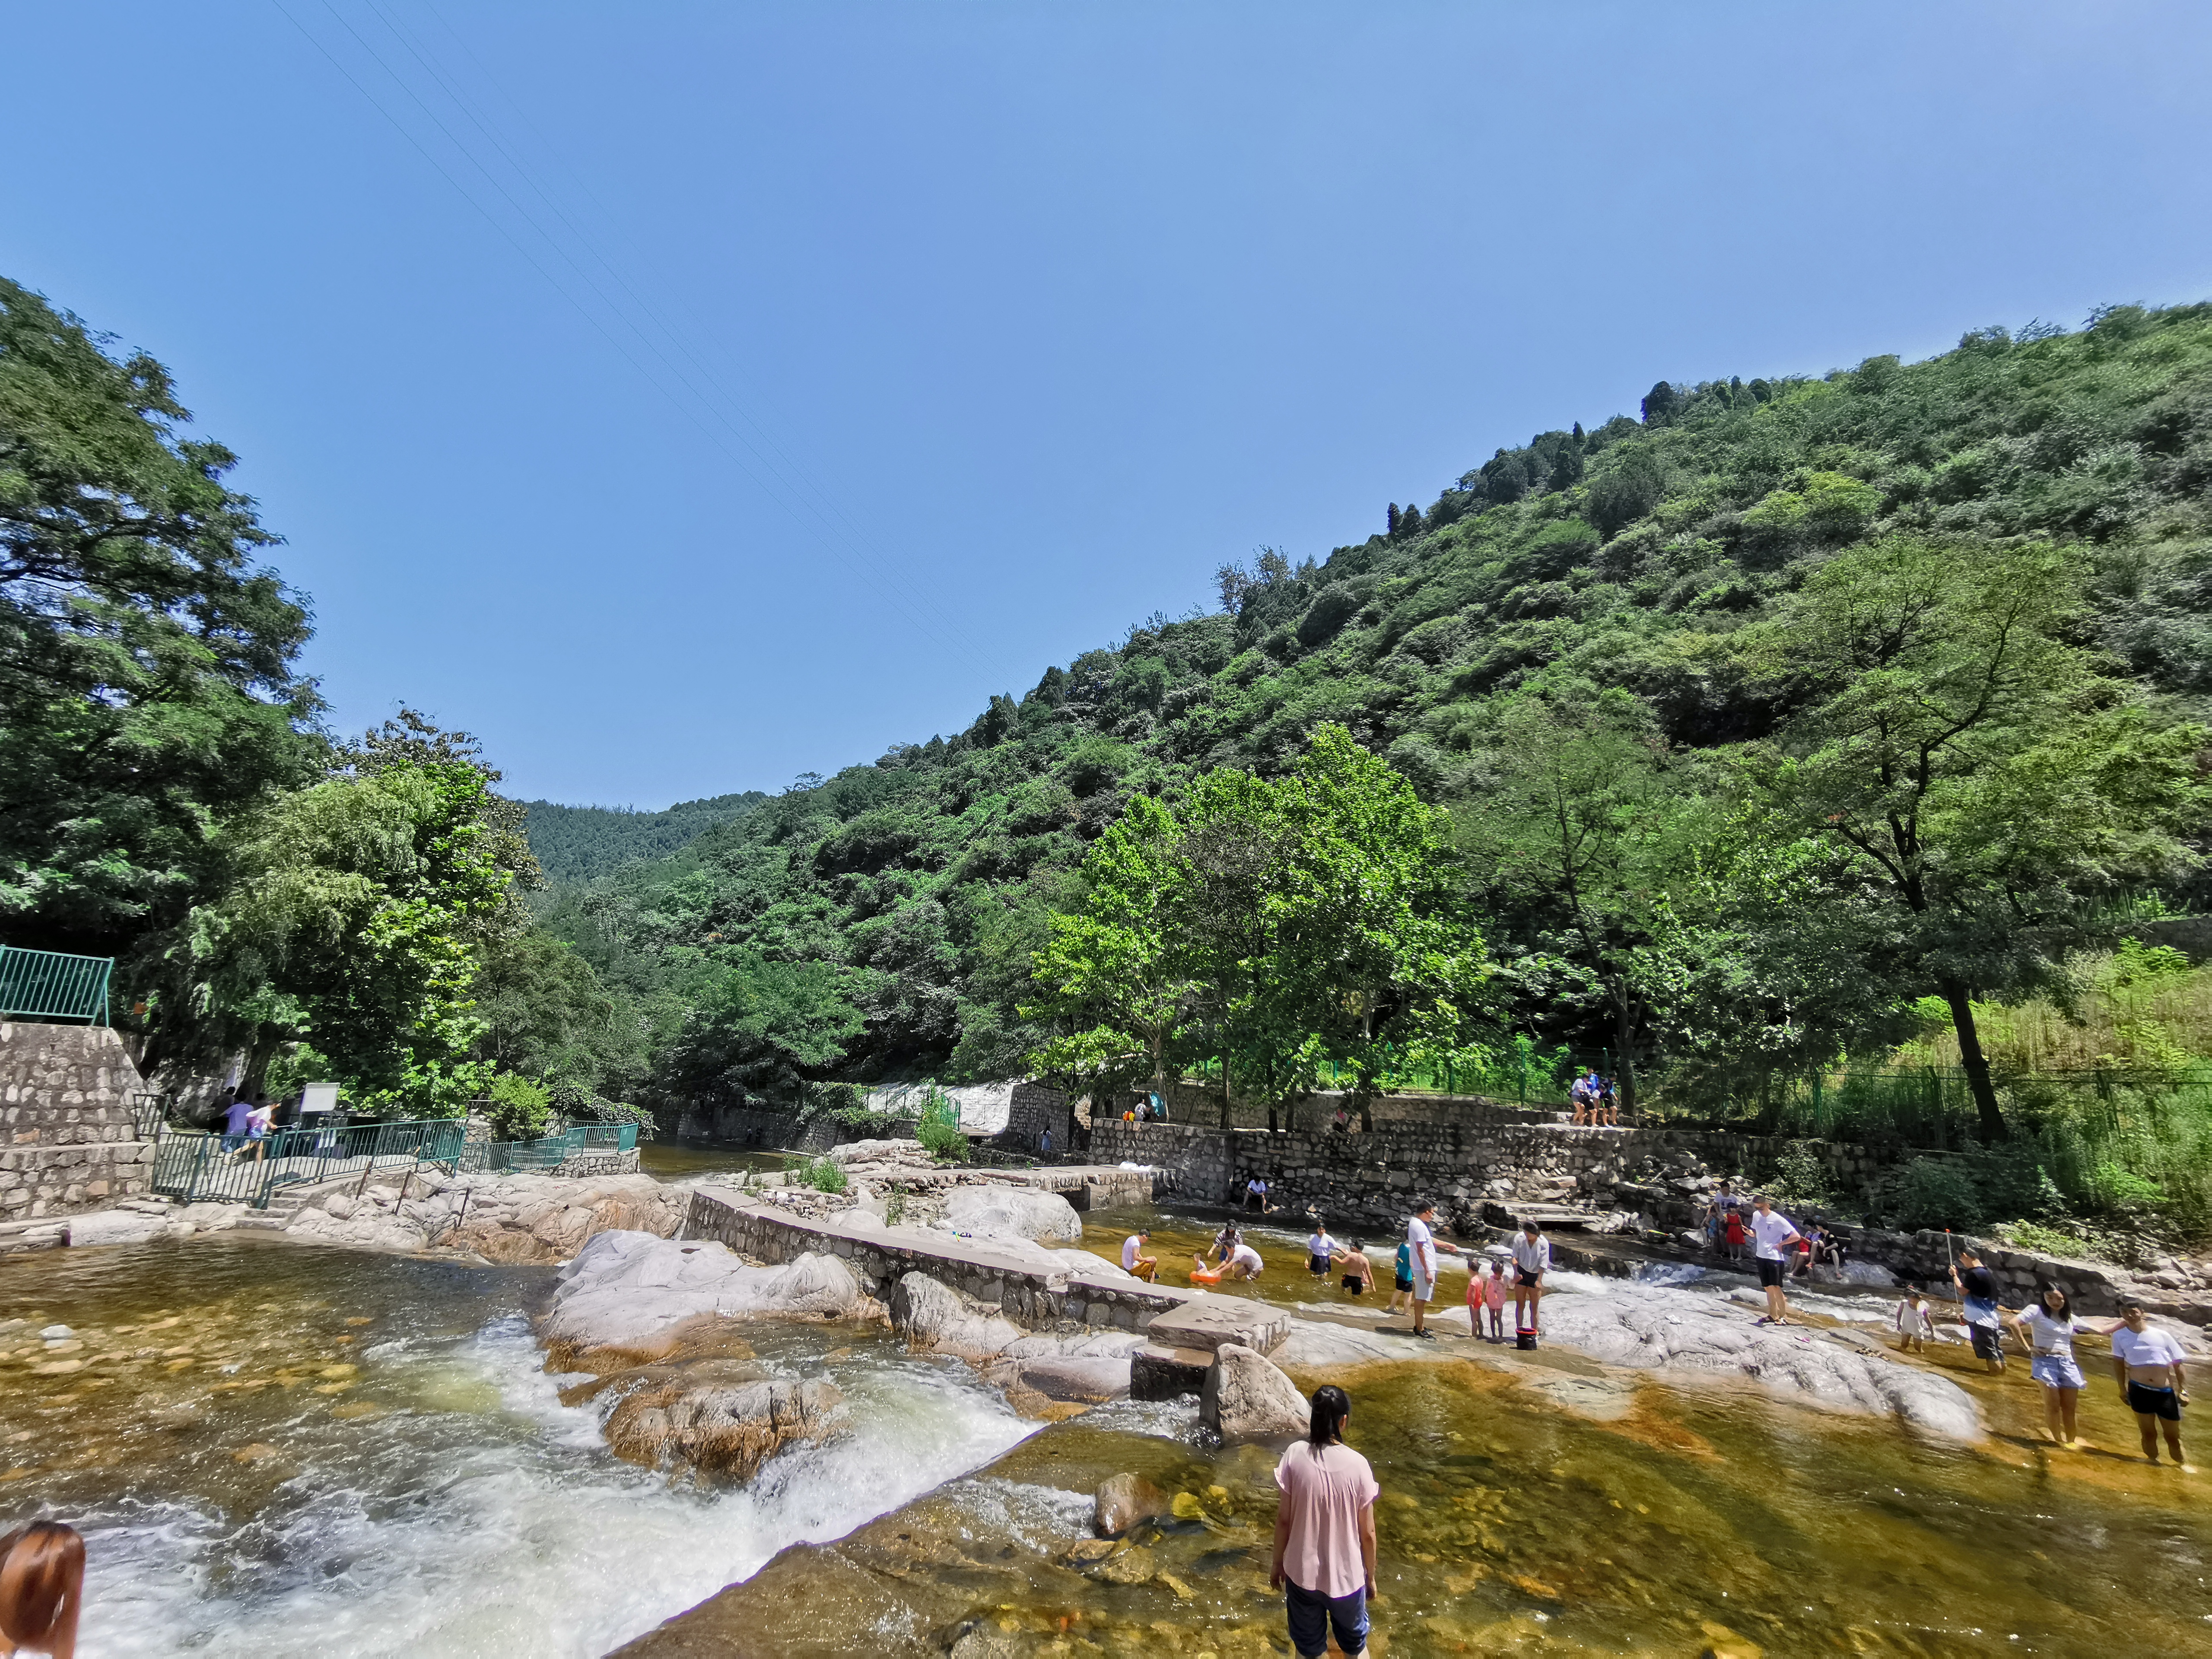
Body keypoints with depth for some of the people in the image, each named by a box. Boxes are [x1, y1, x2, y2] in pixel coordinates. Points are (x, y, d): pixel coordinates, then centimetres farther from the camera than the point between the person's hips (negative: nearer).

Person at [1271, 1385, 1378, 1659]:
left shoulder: (1295, 1455, -16)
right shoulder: (1357, 1465, -19)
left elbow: (1284, 1518, -8)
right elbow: (1368, 1533, -10)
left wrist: (1278, 1563, 8)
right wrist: (1370, 1576, 7)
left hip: (1302, 1573, 1)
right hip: (1346, 1576, -1)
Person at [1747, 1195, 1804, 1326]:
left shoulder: (1778, 1220, -16)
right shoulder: (1756, 1215, 4)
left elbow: (1796, 1237, -16)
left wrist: (1780, 1244, -12)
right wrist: (1749, 1232, -5)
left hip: (1775, 1258, -6)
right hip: (1761, 1256, 6)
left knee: (1776, 1287, -7)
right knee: (1768, 1288, 12)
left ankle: (1783, 1316, 4)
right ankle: (1773, 1315, 21)